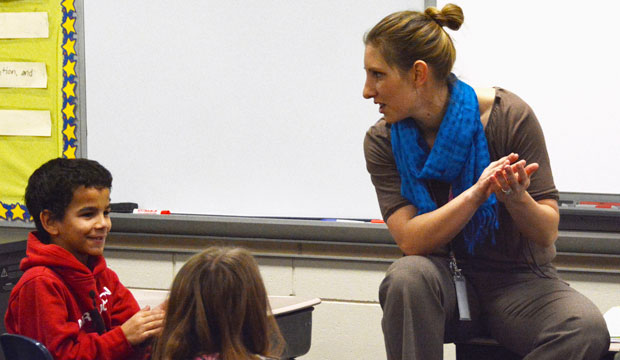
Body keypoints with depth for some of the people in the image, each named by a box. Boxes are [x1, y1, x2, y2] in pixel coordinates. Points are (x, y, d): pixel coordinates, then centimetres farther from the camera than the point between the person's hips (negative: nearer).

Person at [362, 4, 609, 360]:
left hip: (519, 279, -1)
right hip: (446, 280, 1)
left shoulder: (509, 116, -11)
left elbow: (547, 234, -9)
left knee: (586, 328, -32)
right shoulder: (382, 141, -4)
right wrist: (476, 194, -31)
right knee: (406, 276, -35)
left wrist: (517, 199, -32)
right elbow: (410, 240, -15)